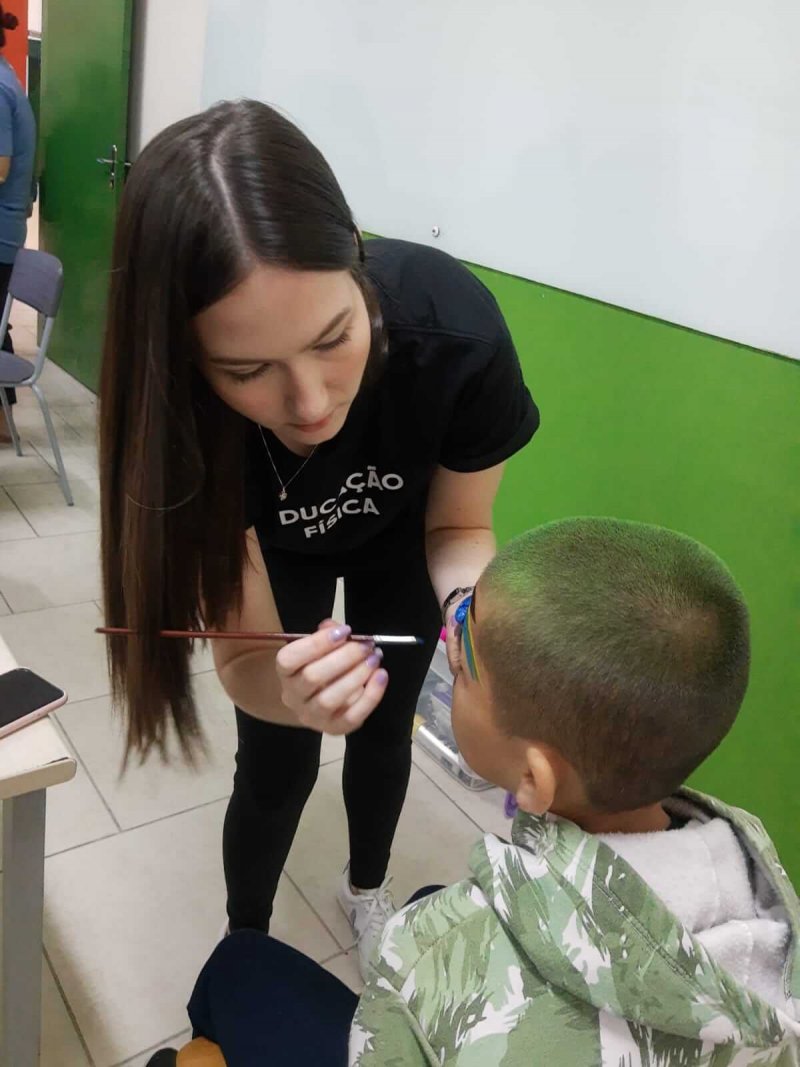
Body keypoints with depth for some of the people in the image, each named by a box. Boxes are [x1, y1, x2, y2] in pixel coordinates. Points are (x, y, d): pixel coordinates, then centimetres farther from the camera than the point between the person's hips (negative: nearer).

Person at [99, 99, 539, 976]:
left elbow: (458, 526, -20)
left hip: (399, 536, 1)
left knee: (384, 729, 19)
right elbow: (244, 652, -31)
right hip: (278, 549, -1)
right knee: (277, 768, 3)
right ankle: (244, 941, 39)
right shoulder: (181, 404, -39)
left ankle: (366, 887, 53)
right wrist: (290, 694, -53)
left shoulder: (456, 332, -41)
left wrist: (469, 602, -41)